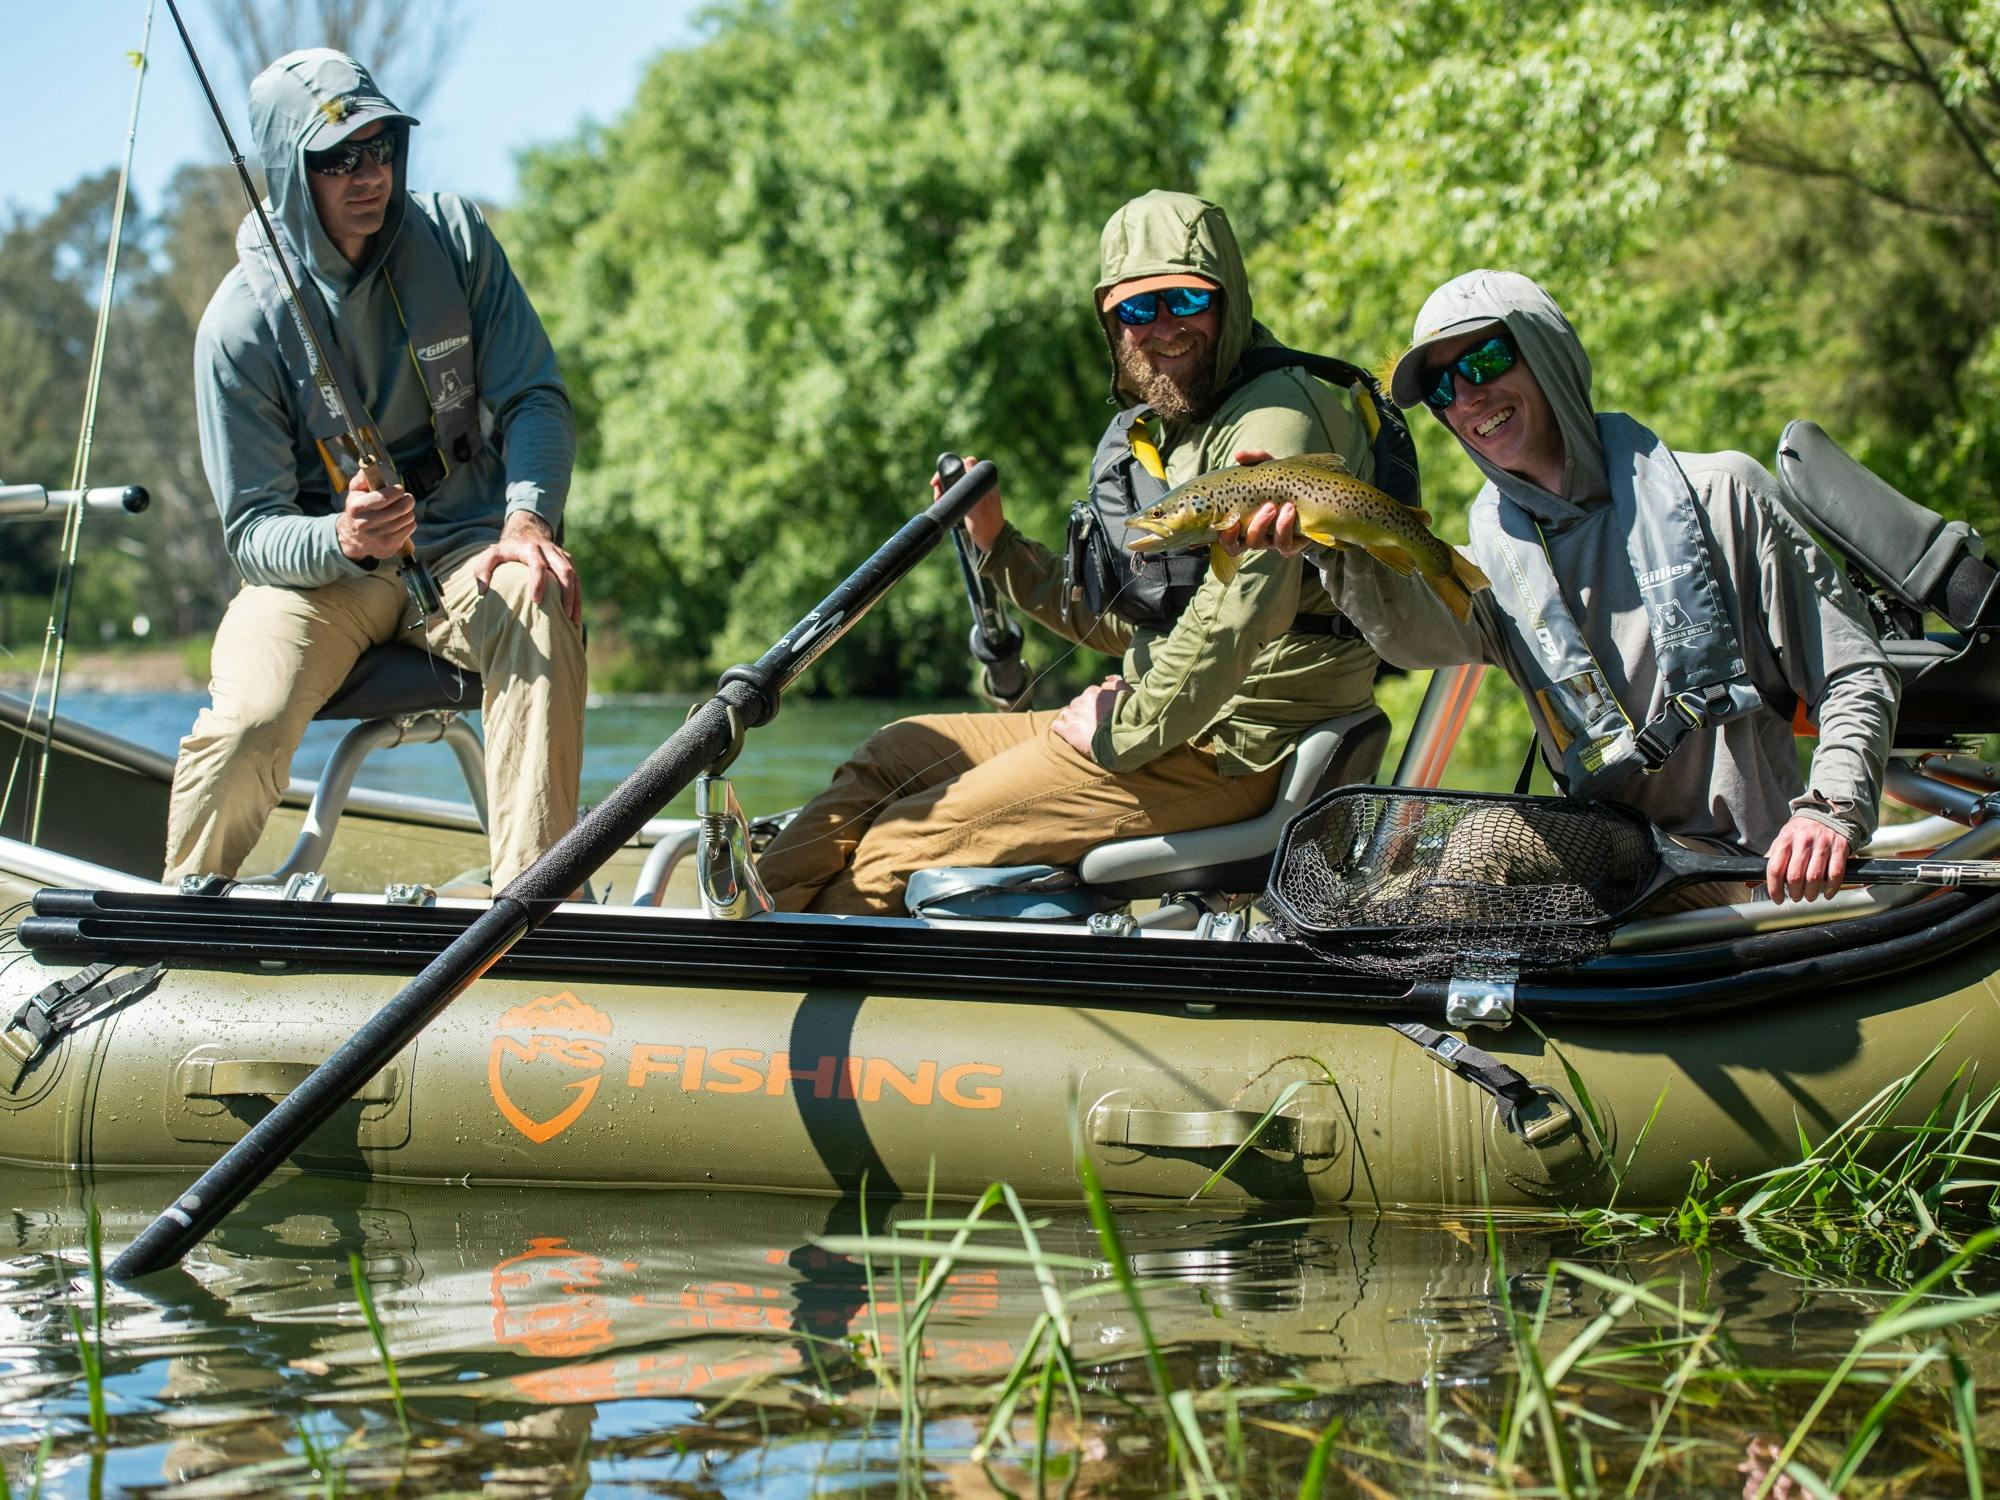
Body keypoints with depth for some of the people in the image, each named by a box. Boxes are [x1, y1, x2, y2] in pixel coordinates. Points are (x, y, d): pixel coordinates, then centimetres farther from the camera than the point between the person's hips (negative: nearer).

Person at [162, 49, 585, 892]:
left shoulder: (453, 238, -3)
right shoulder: (242, 322, -11)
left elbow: (535, 400, -2)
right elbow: (252, 531, -11)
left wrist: (527, 516, -23)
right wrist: (342, 540, -34)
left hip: (464, 549, 2)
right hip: (319, 568, -1)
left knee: (538, 601, -34)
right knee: (248, 715, -31)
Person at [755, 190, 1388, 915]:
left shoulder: (1274, 418, -15)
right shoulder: (1154, 432, 17)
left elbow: (1239, 616, -26)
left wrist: (1125, 731, -17)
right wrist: (997, 546, 12)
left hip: (1235, 746, -10)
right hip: (1167, 720, 10)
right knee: (898, 750, 10)